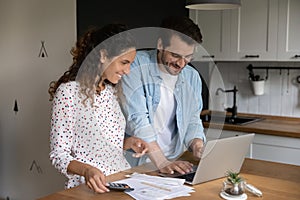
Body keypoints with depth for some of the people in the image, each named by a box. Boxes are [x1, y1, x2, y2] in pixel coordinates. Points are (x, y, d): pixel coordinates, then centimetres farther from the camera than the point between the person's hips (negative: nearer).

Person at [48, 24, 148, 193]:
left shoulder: (110, 90, 12)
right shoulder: (68, 92, -11)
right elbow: (59, 155, -10)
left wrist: (128, 143, 3)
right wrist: (87, 170, -27)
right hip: (90, 186, -7)